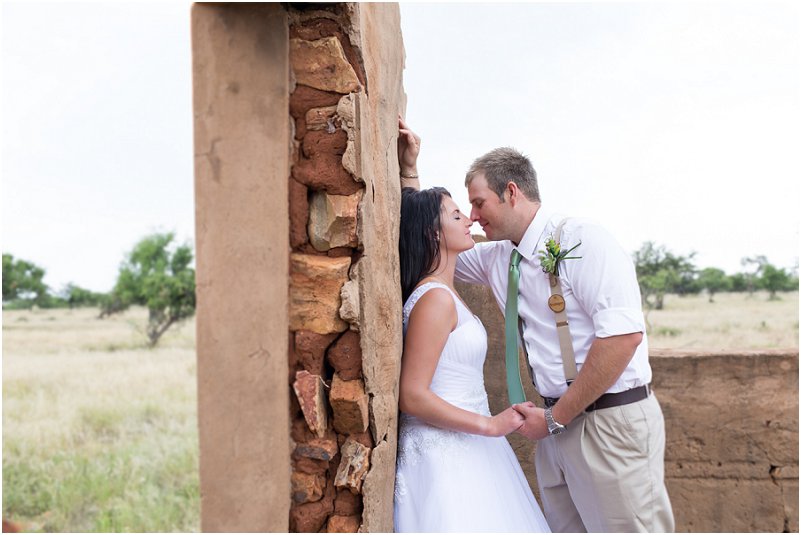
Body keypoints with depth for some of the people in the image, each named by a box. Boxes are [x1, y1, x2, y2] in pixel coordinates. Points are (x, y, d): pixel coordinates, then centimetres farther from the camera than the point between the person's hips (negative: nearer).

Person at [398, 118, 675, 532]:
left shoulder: (581, 240, -12)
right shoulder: (496, 257, 11)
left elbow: (624, 334, -21)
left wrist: (555, 417, -16)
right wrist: (408, 171, 12)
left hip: (612, 418, -7)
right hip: (558, 422, 7)